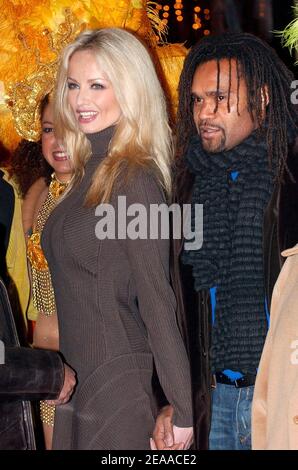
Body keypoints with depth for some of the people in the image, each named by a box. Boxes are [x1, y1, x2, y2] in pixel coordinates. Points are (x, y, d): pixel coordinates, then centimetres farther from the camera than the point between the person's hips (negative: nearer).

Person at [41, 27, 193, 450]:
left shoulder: (135, 179, -16)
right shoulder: (90, 171, 9)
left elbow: (156, 299, -18)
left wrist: (182, 411, -16)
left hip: (116, 381, -8)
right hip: (76, 375, 8)